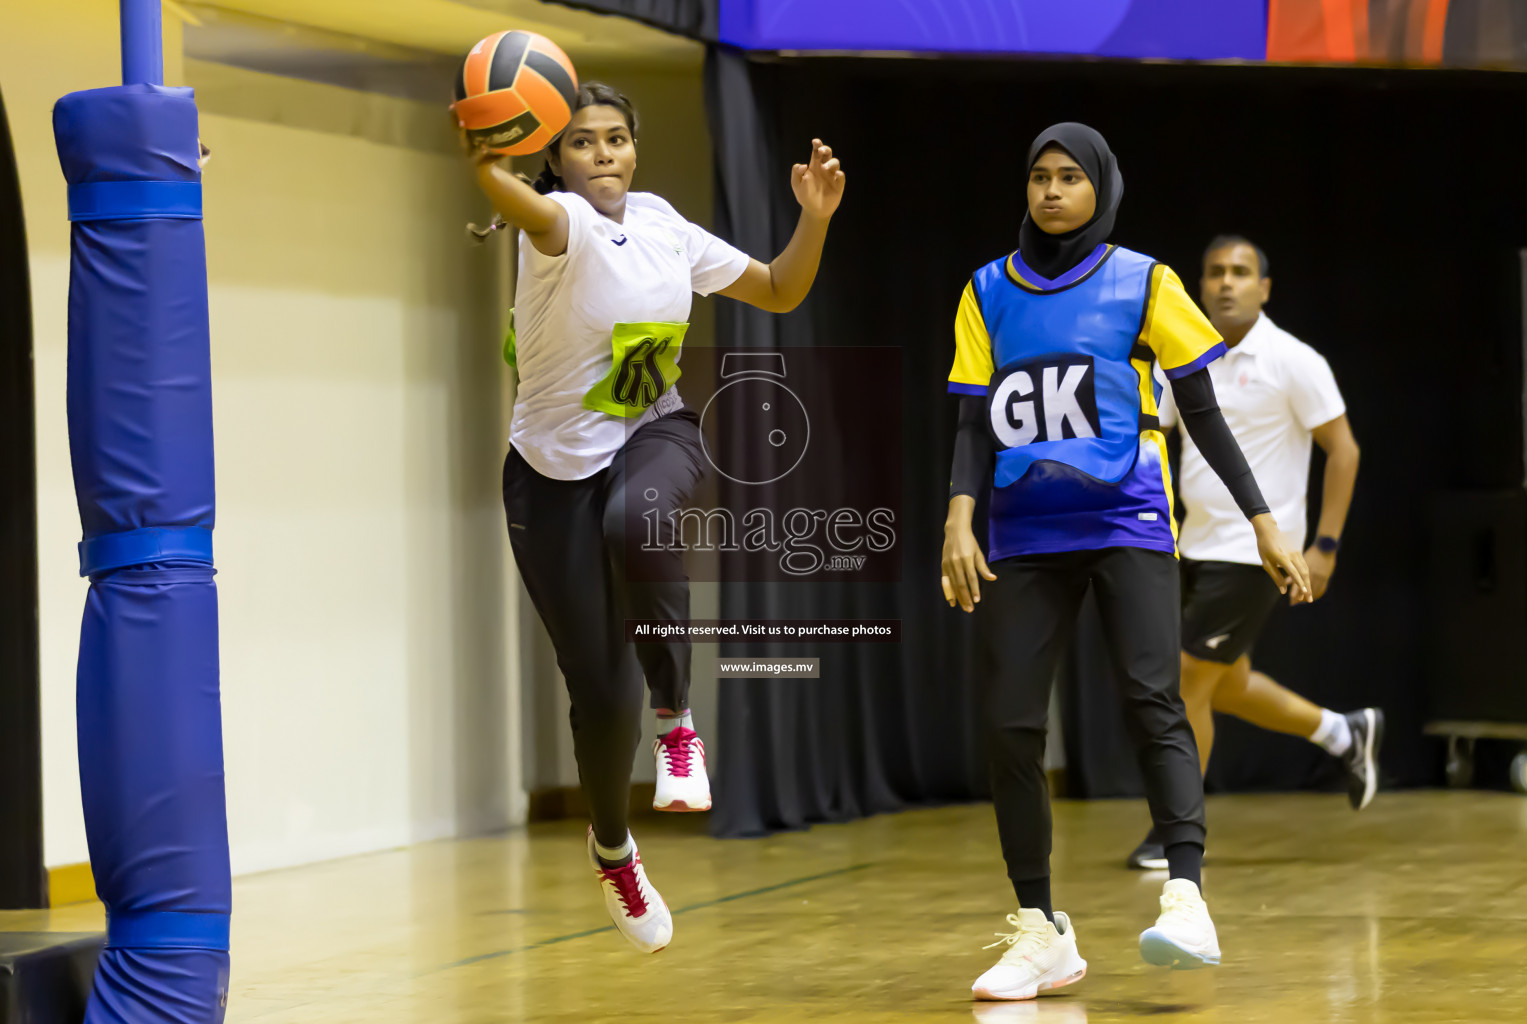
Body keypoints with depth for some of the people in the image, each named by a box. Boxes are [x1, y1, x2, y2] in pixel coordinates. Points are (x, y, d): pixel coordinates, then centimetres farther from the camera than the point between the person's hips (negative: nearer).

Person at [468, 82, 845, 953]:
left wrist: (816, 217, -8)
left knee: (634, 520, -38)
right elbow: (532, 211, -42)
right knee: (603, 694, -3)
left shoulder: (664, 226, 0)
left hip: (654, 435, 2)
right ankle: (612, 846, 28)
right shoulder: (562, 223, -15)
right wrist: (483, 166, -64)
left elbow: (780, 293, 10)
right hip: (556, 468, -2)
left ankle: (677, 716, -21)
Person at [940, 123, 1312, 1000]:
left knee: (1153, 701, -20)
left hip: (1126, 523, -3)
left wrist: (1265, 524, 1)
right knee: (1010, 725, -4)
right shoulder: (991, 293, 11)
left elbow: (1204, 413, 5)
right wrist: (961, 520, -6)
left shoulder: (1143, 282, 3)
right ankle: (1041, 932, 5)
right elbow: (977, 422, 9)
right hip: (1026, 534, 3)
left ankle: (1187, 900, -26)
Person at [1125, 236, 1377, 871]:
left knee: (1187, 682, -8)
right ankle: (1347, 734, 38)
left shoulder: (1291, 361, -11)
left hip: (1253, 551, -7)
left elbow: (1343, 449, -9)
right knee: (1226, 687, 17)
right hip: (1199, 549, 7)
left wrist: (1325, 546, -14)